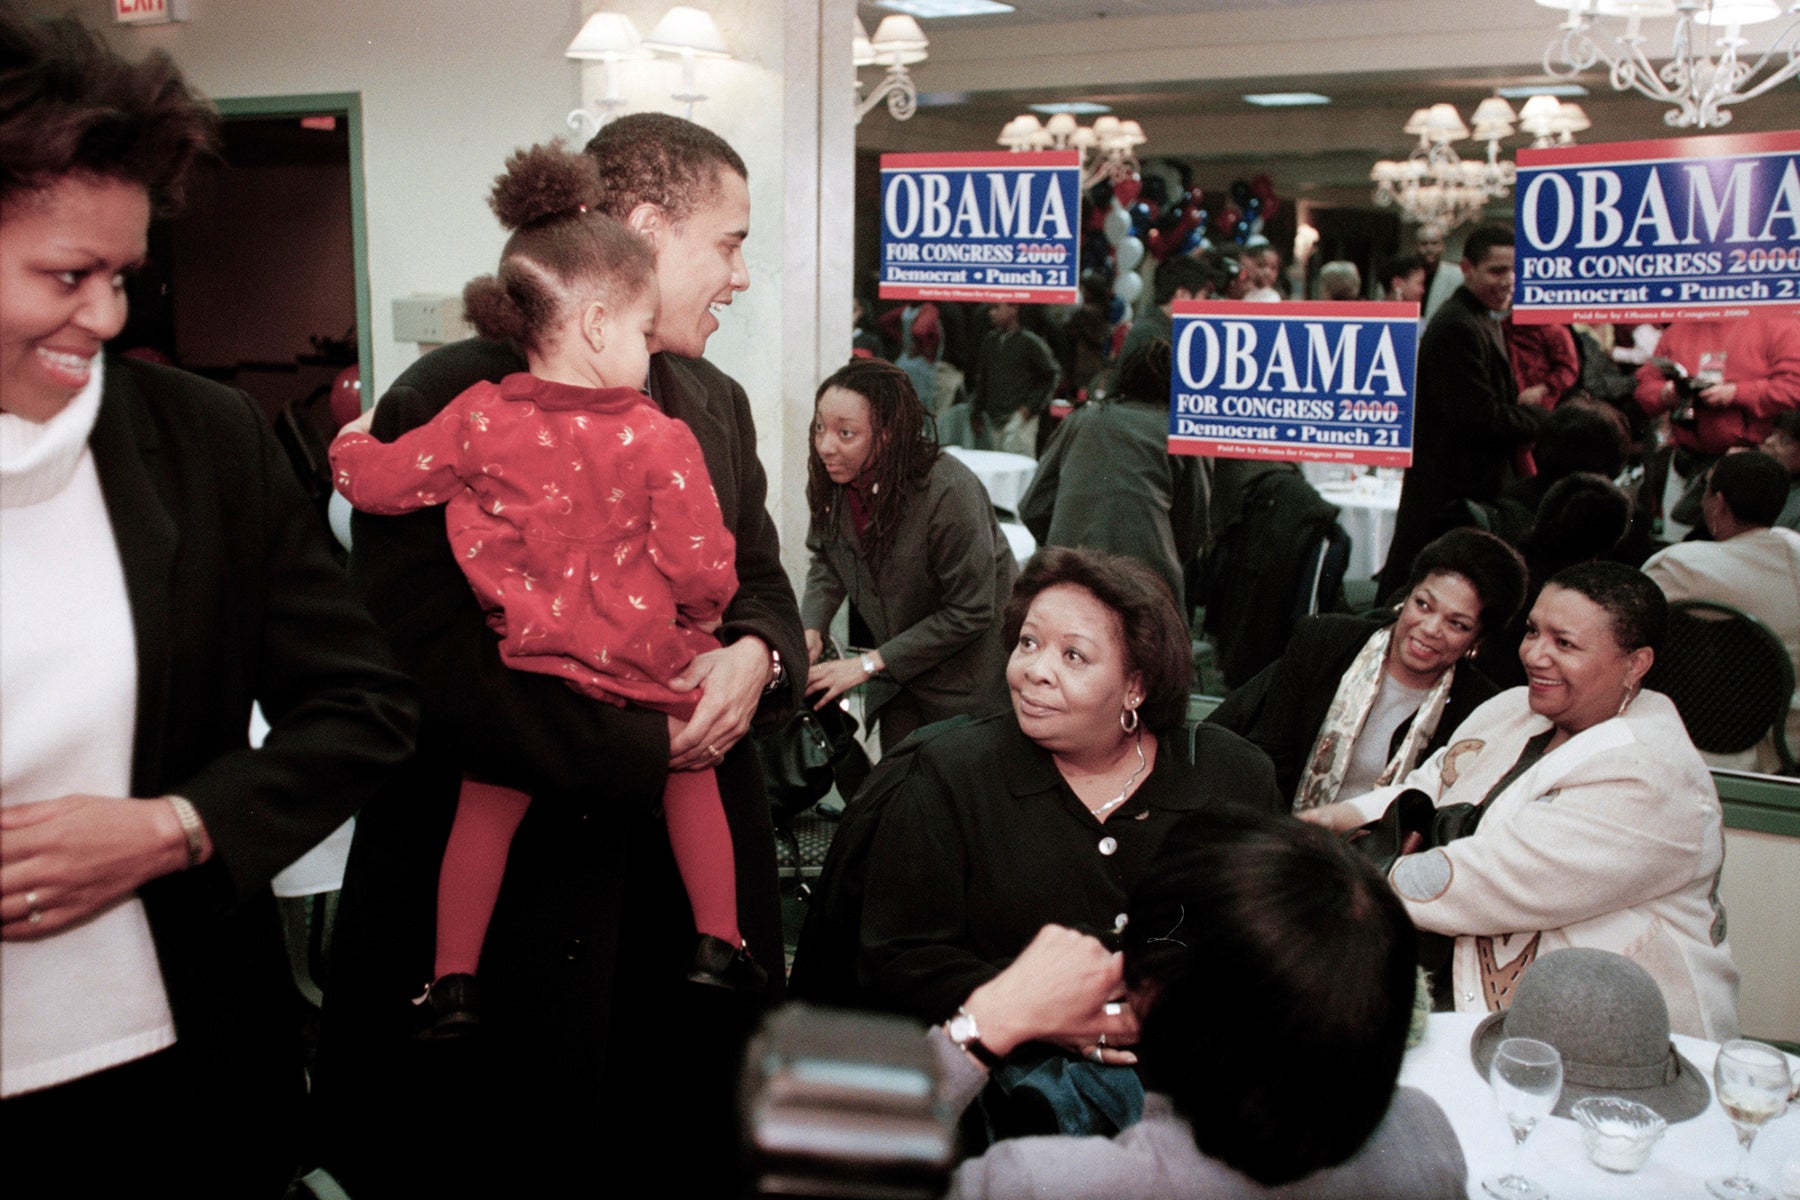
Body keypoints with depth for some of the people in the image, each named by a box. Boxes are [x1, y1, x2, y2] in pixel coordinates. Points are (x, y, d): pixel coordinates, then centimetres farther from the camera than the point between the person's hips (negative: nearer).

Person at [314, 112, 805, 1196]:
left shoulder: (717, 405, 11)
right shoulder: (455, 402, -13)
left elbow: (761, 577, 17)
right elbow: (421, 660, -20)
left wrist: (755, 652, -8)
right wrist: (645, 751, -19)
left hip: (692, 863, 7)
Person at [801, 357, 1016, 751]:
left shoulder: (948, 494, -30)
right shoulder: (832, 481, -10)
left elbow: (969, 613, -25)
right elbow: (826, 561, 6)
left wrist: (869, 663, -23)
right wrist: (811, 630, -13)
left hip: (972, 672, -6)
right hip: (899, 672, 6)